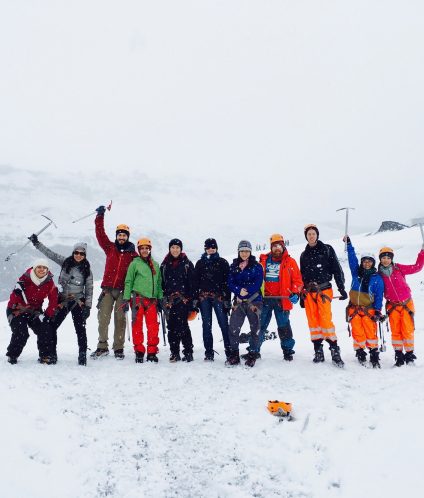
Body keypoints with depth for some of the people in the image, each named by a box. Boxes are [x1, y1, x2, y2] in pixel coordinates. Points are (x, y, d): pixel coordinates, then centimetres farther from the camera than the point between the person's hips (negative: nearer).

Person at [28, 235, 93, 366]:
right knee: (52, 326, 4)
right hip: (63, 300, 3)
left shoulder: (87, 270, -1)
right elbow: (50, 254, 6)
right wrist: (36, 243, -1)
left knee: (80, 328, -10)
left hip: (78, 301, -3)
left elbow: (89, 290, 1)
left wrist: (88, 307, -5)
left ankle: (82, 355, -2)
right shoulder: (65, 262, 5)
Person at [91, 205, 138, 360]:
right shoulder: (110, 248, 9)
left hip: (123, 290, -1)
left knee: (120, 319, 4)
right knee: (103, 318, 0)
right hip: (108, 289, 1)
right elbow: (100, 234, 2)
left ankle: (119, 348, 12)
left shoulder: (133, 254, 6)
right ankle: (102, 347, 11)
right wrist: (100, 217, -7)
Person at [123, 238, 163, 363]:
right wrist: (126, 299, -5)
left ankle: (152, 352, 9)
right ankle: (139, 352, 9)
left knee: (153, 327, -1)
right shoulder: (135, 263, 4)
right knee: (138, 326, 0)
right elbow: (128, 282, 2)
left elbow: (159, 283, 20)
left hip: (152, 300, 3)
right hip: (138, 298, -3)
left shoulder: (155, 265, 16)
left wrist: (160, 298, 13)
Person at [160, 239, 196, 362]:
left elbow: (192, 283, 1)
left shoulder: (187, 264, 5)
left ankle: (188, 352, -1)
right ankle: (174, 353, 13)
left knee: (182, 326, -9)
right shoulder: (164, 265, 14)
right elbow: (161, 283, 16)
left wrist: (192, 300, -6)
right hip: (169, 300, 3)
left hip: (183, 300, -3)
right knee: (171, 327, 4)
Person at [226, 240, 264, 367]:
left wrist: (246, 291, -18)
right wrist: (239, 290, -15)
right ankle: (234, 354, 6)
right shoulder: (233, 266, 10)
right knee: (233, 327, -5)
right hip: (238, 300, 2)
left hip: (254, 300, -2)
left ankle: (252, 355, 15)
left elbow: (258, 282, -8)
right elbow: (230, 282, 2)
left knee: (255, 328, 3)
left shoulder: (257, 266, 2)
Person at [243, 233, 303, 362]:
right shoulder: (263, 260, 9)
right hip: (265, 298, 2)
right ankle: (254, 350, 14)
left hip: (281, 300, -2)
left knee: (283, 326, 5)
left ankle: (288, 351, 19)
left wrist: (295, 293, -12)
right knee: (259, 325, 5)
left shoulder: (290, 262, 4)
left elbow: (297, 280, 2)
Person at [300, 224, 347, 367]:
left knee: (326, 320, -14)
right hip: (308, 292, 4)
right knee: (313, 321, 1)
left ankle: (335, 351, -9)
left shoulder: (327, 249, 5)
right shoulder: (304, 255, 16)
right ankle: (318, 351, 7)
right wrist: (301, 296, 18)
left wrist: (341, 288, -6)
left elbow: (337, 269, 1)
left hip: (324, 289, -4)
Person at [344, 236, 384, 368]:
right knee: (357, 332, -3)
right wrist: (349, 244, 0)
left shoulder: (377, 278, 4)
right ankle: (360, 352, 9)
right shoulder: (356, 272, 9)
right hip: (354, 308, 2)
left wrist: (378, 311, -5)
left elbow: (379, 296, 3)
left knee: (371, 332, -10)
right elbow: (352, 258, 5)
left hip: (369, 309, -2)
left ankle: (374, 354, -1)